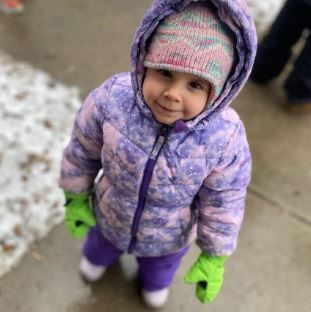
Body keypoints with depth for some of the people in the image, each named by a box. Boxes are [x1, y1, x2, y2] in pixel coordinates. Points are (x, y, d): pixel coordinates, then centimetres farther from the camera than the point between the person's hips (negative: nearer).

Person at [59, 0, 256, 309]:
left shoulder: (225, 138, -37)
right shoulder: (111, 99, -35)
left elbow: (223, 201, -19)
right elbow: (83, 151, -15)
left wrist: (214, 257, -8)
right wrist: (76, 198, -1)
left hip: (170, 236, 0)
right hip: (110, 216, 1)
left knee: (161, 264, 35)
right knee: (103, 242, 37)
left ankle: (155, 280, 73)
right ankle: (99, 256, 75)